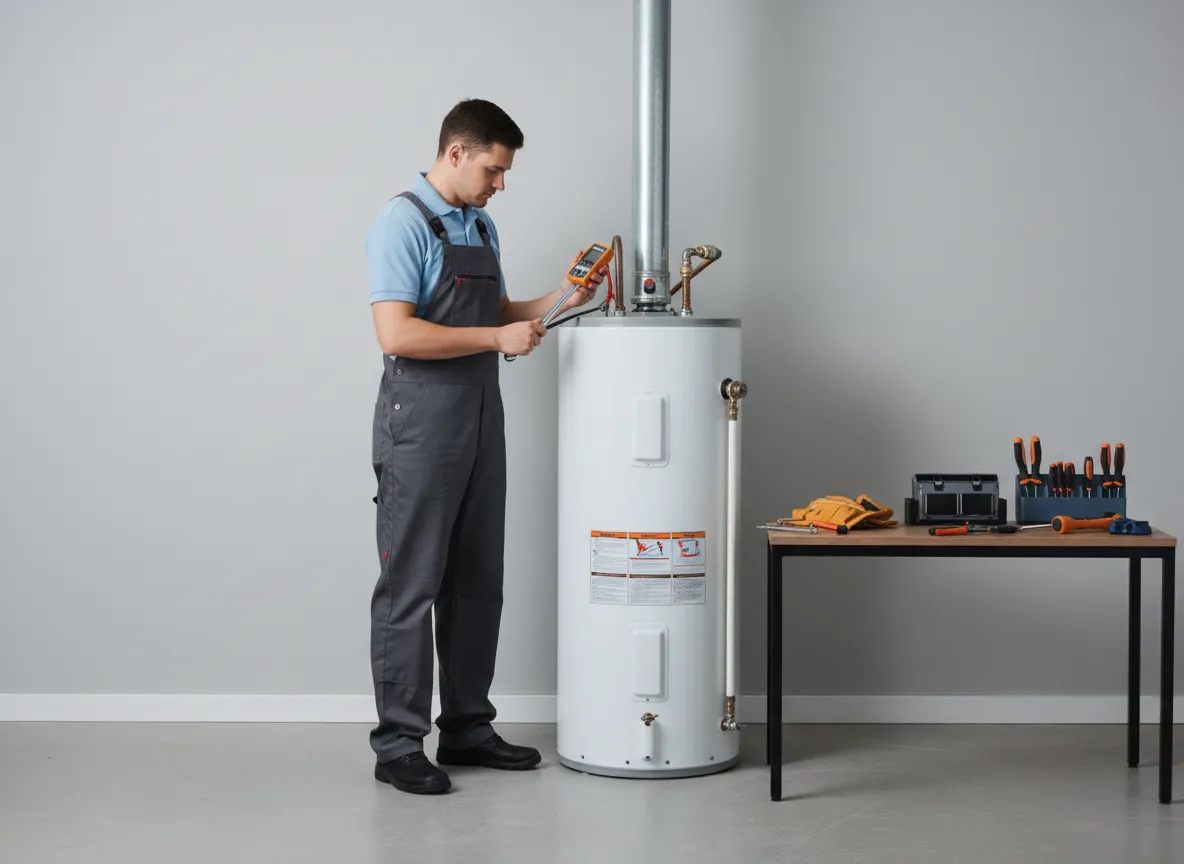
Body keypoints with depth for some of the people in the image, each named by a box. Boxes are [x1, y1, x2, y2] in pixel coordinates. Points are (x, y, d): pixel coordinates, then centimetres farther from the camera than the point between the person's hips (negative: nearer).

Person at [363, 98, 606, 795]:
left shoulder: (482, 227, 15)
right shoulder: (403, 223, -12)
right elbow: (396, 334, -21)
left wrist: (561, 300, 5)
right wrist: (497, 337, -20)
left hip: (482, 422, 9)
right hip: (421, 422, -9)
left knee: (477, 584, 12)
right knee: (411, 586, -3)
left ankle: (467, 729, 21)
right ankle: (398, 744, 3)